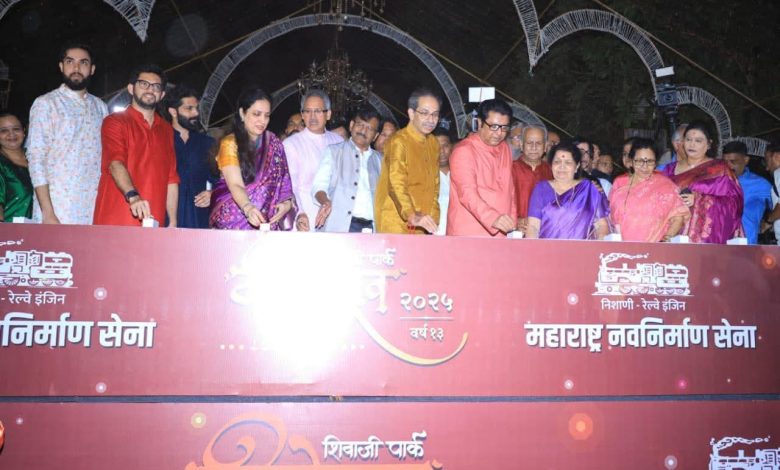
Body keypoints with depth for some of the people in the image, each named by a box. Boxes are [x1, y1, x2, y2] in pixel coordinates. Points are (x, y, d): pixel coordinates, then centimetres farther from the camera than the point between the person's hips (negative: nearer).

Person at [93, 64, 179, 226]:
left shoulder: (166, 130, 19)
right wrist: (133, 196, -33)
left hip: (151, 223, 4)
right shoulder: (115, 122, 3)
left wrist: (173, 222, 11)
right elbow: (115, 162, -14)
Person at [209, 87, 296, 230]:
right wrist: (248, 208, -36)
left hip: (267, 220, 2)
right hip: (233, 217, -2)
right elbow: (235, 185, -16)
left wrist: (287, 202, -18)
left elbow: (282, 181, 3)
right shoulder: (230, 143, -3)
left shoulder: (273, 144, 8)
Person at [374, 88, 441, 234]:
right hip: (395, 225, -7)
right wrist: (413, 216, -36)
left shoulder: (433, 143, 14)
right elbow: (396, 185, -23)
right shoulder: (398, 142, -11)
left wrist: (432, 219, 9)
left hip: (420, 227, 7)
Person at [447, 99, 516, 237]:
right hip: (468, 235, -7)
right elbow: (467, 193, -23)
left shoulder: (504, 149, 14)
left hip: (497, 234, 7)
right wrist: (493, 218, -37)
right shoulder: (464, 151, -11)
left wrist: (512, 218, 10)